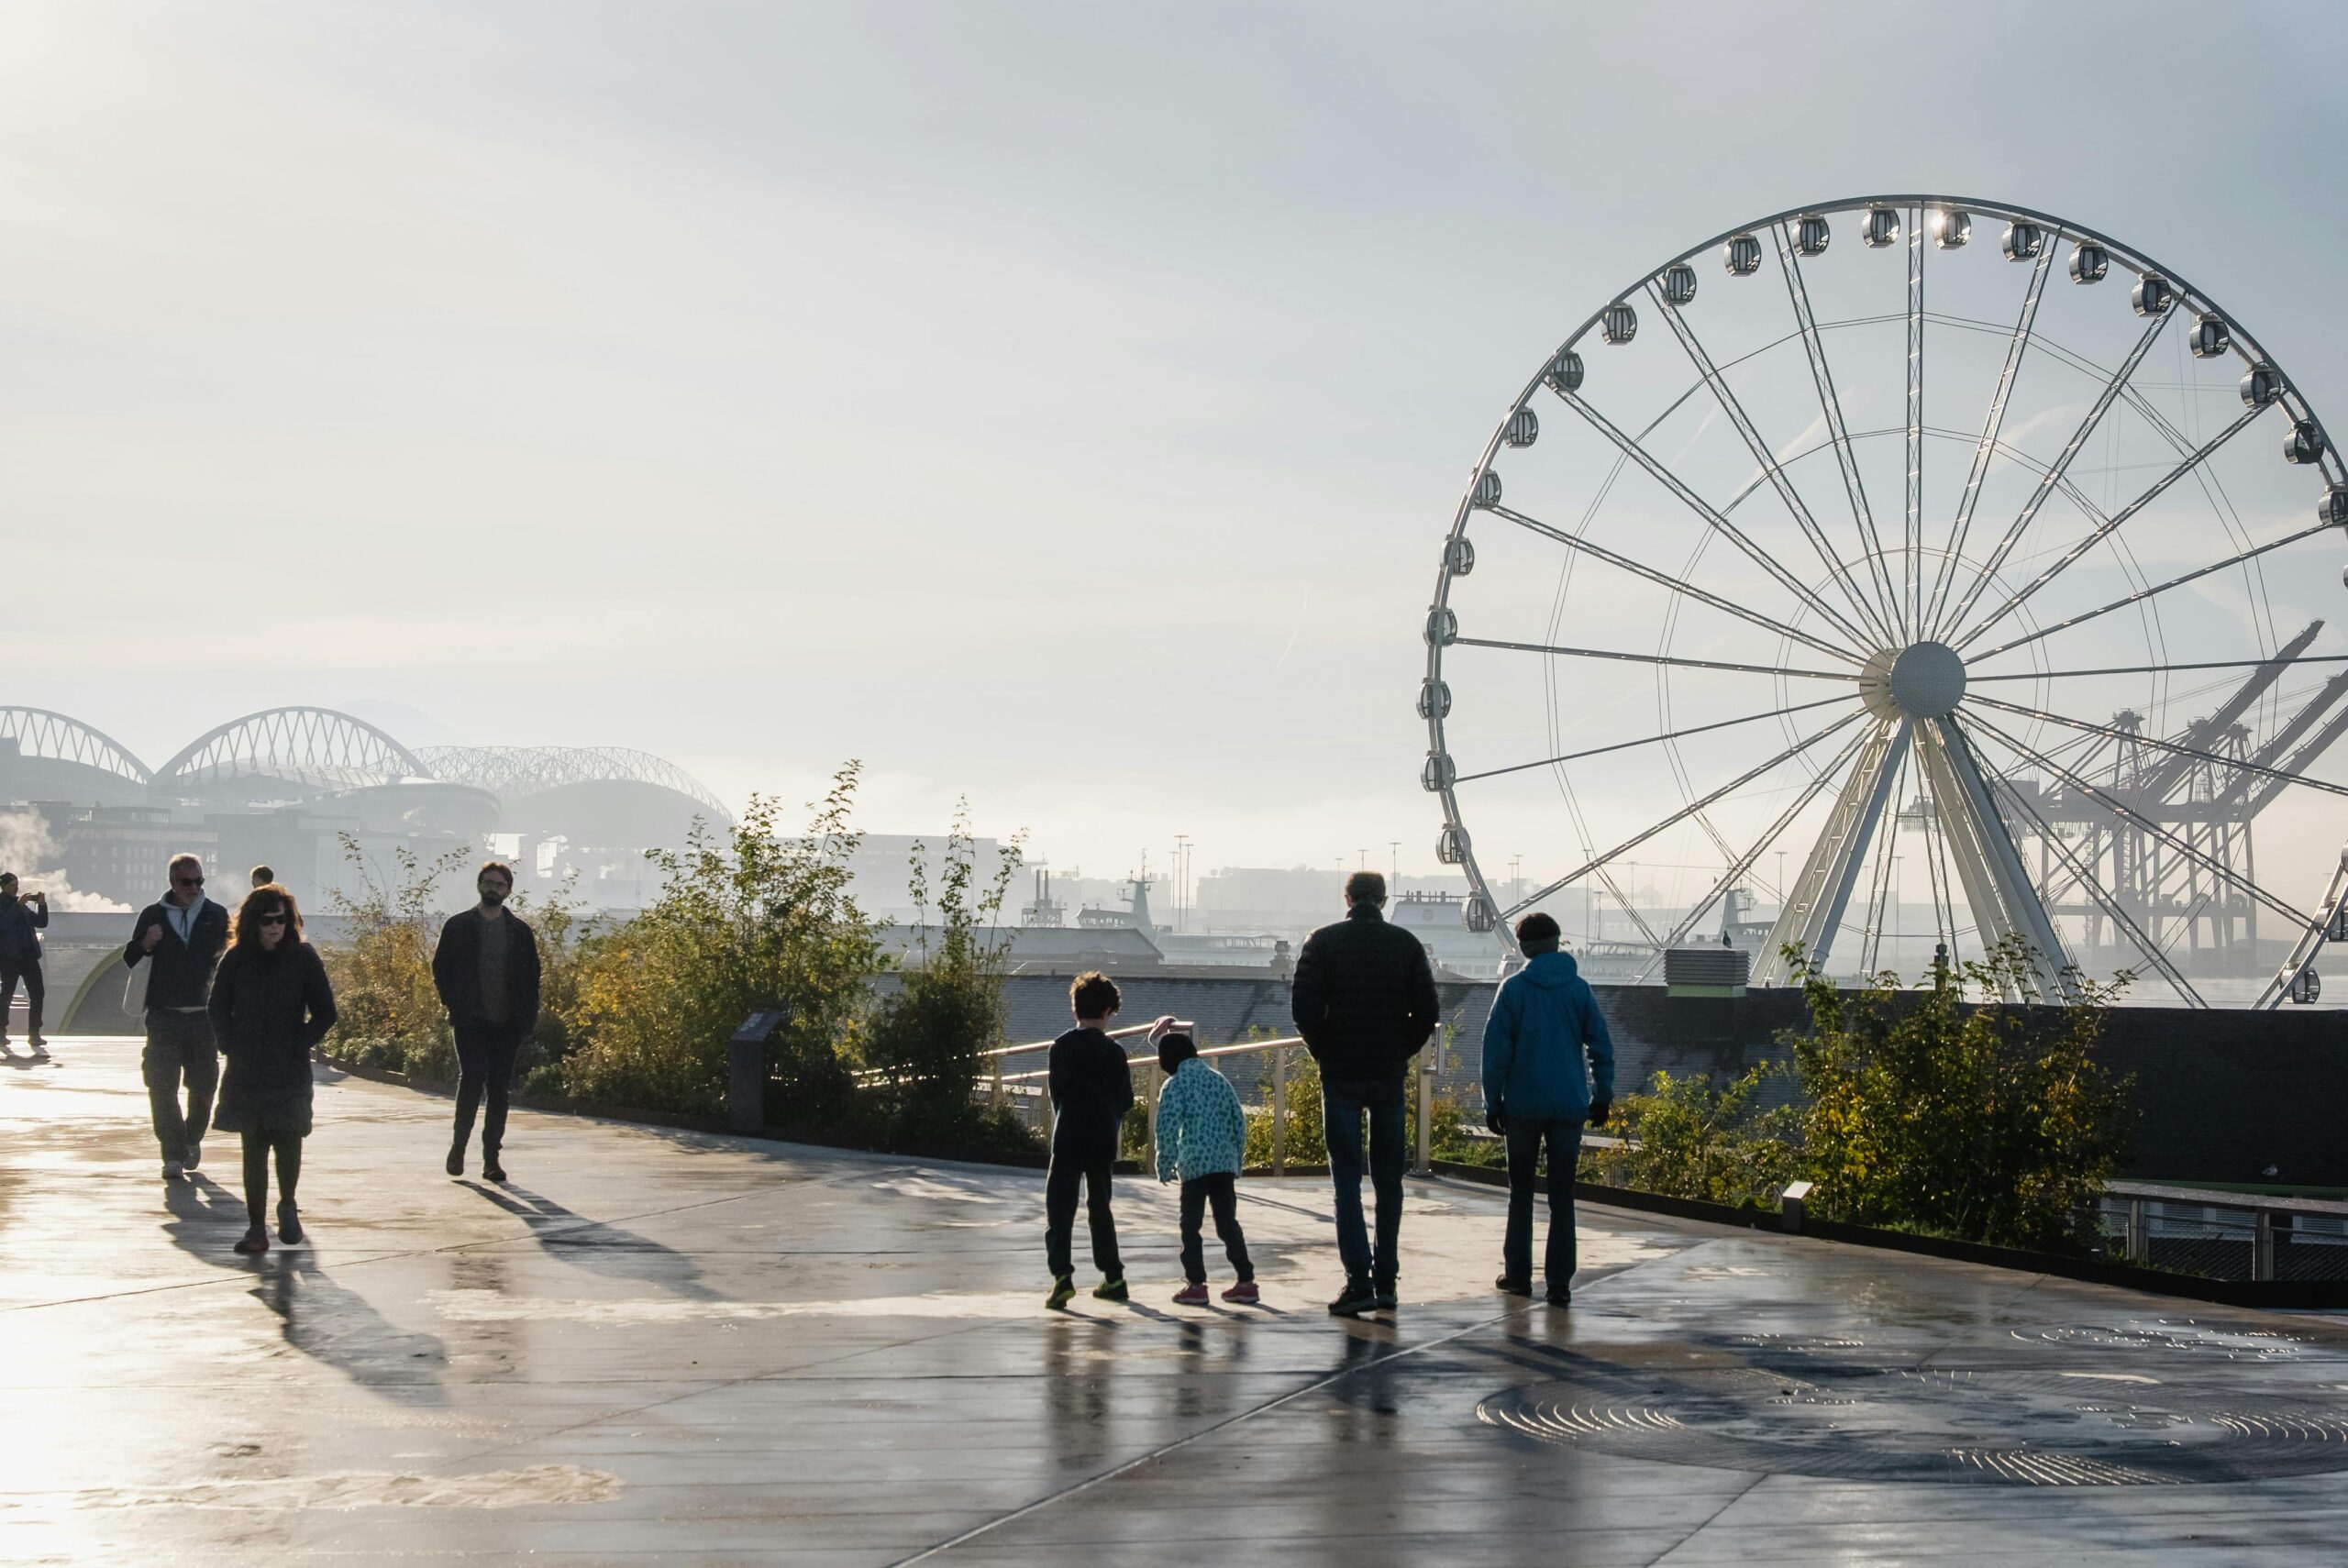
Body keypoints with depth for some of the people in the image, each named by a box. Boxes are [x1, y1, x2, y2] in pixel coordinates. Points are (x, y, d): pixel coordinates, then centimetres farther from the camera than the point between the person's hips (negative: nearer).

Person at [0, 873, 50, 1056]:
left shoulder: (22, 905, 20)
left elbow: (42, 923, 17)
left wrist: (42, 905, 3)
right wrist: (19, 904, -19)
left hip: (28, 955, 6)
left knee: (38, 994, -3)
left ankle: (34, 1036, -3)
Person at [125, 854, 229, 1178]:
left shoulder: (217, 916, 5)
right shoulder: (152, 915, 5)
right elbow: (129, 961, 10)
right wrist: (145, 945, -11)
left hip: (203, 1015, 1)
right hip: (163, 1017, -1)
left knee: (203, 1084, 8)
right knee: (163, 1086, -6)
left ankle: (193, 1139, 32)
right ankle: (173, 1155, -1)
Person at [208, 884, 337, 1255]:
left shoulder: (303, 958, -1)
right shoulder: (236, 959, 3)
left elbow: (325, 1012, 3)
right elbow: (218, 1009, 13)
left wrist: (301, 1045, -3)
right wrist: (230, 1046, 3)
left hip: (289, 1071, -2)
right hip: (246, 1072, 2)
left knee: (288, 1143, -4)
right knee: (253, 1150, 3)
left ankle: (287, 1206, 24)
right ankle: (256, 1228, 6)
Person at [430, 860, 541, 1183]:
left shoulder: (520, 931, 8)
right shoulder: (457, 926, 4)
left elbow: (531, 977, 9)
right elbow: (441, 969, 7)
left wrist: (527, 1019, 0)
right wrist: (452, 1002, -4)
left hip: (506, 1023, 2)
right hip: (469, 1021, -2)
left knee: (499, 1089, 3)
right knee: (471, 1080, -11)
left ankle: (491, 1156, 8)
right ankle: (459, 1146, 7)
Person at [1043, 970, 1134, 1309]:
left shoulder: (1062, 1047, -5)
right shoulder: (1115, 1052, 2)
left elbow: (1057, 1093, -3)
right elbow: (1126, 1100, 6)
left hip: (1068, 1140, -3)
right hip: (1104, 1140, 3)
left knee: (1059, 1209, -3)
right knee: (1100, 1206, 17)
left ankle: (1062, 1274, -21)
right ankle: (1113, 1278, 20)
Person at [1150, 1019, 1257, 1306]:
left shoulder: (1175, 1084, -3)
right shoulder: (1219, 1079, 13)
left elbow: (1167, 1128, -11)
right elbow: (1239, 1122, 13)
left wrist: (1164, 1165, -3)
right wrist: (1236, 1158, 20)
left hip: (1195, 1164, -5)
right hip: (1225, 1163, 5)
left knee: (1191, 1225, 3)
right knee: (1228, 1223, 10)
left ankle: (1196, 1284, 0)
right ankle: (1246, 1281, 6)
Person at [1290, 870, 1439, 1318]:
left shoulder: (1323, 942, -3)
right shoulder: (1405, 944, 2)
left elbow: (1304, 1005, -9)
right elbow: (1426, 1011, -2)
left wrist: (1323, 1051, 4)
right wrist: (1403, 1051, 10)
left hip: (1340, 1075, -2)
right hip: (1389, 1075, 2)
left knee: (1347, 1181, 0)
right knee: (1388, 1181, 11)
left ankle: (1359, 1283, -8)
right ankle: (1385, 1282, 12)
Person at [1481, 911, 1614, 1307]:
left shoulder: (1513, 988, -4)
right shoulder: (1579, 989, 2)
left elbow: (1496, 1049, -5)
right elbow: (1601, 1046, 3)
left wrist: (1492, 1102, 2)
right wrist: (1602, 1096, 11)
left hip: (1523, 1106, -1)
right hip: (1569, 1106, 1)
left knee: (1520, 1190, 13)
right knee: (1562, 1197, 3)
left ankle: (1518, 1274, 14)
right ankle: (1559, 1284, -1)